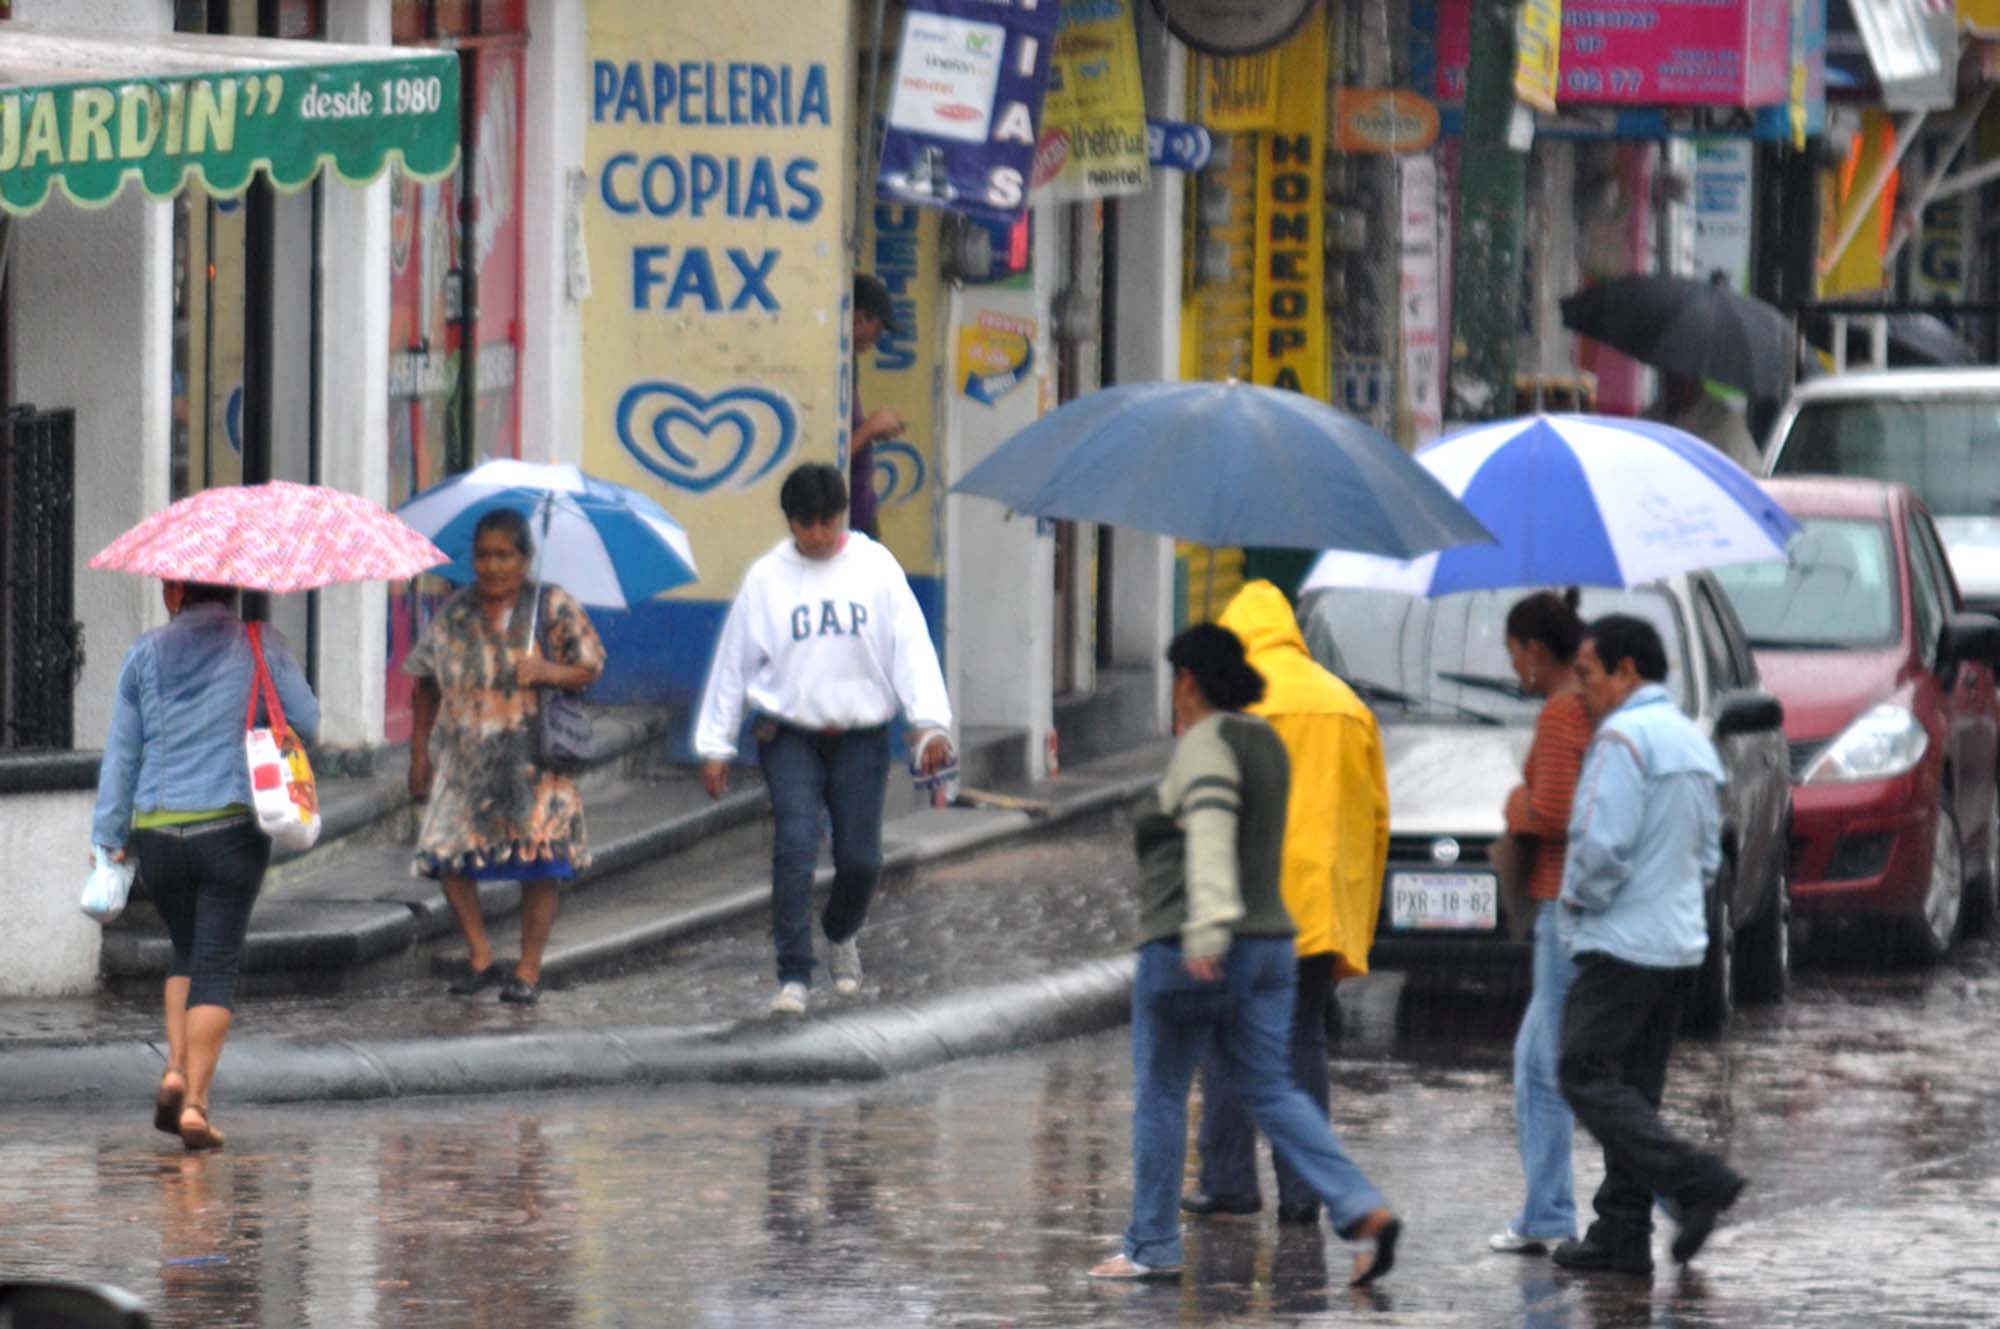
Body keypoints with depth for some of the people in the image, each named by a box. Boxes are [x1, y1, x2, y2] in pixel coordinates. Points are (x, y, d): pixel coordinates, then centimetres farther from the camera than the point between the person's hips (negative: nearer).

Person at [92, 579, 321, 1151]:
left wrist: (110, 838, 10)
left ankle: (176, 1069, 2)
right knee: (216, 965, 0)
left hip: (156, 831, 2)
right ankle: (194, 1102, -9)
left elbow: (120, 753, 6)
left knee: (187, 953, 20)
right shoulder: (264, 646, 0)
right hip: (233, 826, -2)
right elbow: (308, 724, 4)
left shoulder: (145, 654, 5)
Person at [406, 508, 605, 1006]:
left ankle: (528, 969, 7)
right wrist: (420, 754, 9)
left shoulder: (554, 607, 2)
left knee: (540, 859, -6)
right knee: (448, 853, -8)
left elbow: (591, 668, 4)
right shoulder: (454, 613, 8)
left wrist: (550, 672, -17)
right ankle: (480, 956, 10)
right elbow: (427, 685, 14)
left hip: (533, 755, -2)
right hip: (465, 755, 2)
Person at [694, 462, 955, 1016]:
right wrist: (715, 745, 7)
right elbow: (733, 660, 7)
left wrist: (930, 722, -14)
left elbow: (911, 646, -2)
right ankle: (794, 976, -12)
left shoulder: (876, 567, 1)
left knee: (860, 857, 0)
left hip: (861, 736, 1)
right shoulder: (766, 578, 2)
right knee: (795, 845, -15)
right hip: (790, 736, -1)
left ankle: (841, 934, 33)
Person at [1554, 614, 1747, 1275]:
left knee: (1587, 1077, -8)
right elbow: (1709, 849, 20)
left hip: (1623, 943, -9)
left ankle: (1696, 1180, -19)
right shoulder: (1692, 740, 17)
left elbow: (1603, 844, -21)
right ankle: (1621, 1234, 8)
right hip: (1682, 942, 9)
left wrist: (1578, 897, -5)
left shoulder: (1623, 737, -13)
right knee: (1633, 1087, 10)